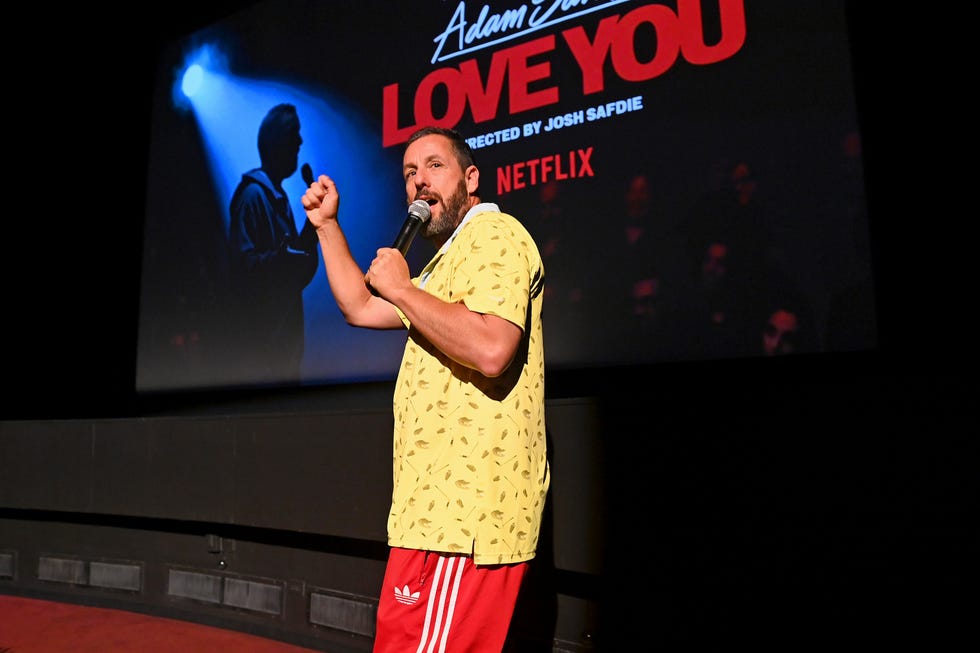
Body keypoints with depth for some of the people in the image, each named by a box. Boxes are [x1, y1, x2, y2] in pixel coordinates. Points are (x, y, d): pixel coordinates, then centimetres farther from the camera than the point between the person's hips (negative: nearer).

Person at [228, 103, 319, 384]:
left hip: (286, 336, 9)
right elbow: (243, 264, -19)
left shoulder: (280, 196, 16)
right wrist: (280, 256, -34)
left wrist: (310, 235, 3)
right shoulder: (253, 194, -10)